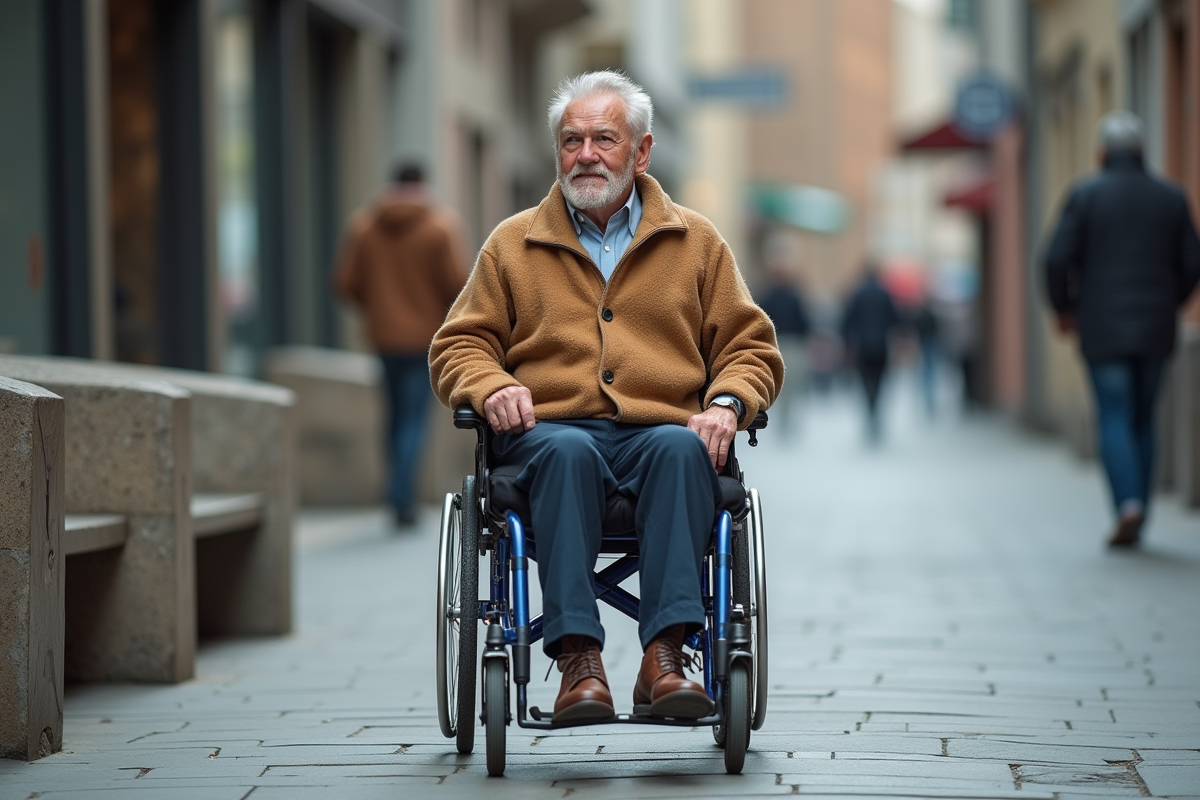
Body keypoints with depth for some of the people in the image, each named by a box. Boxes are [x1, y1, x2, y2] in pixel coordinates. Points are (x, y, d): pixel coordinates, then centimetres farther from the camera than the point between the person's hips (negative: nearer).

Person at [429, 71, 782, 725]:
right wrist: (491, 387, -7)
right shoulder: (512, 244, 19)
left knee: (679, 448, -36)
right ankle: (577, 659, -46)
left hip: (659, 431, 0)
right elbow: (458, 346, 17)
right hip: (550, 429, 0)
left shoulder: (695, 242, 19)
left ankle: (664, 657, -45)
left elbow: (750, 347, 16)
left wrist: (726, 403, -6)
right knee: (565, 451, -37)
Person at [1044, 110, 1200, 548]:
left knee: (1114, 420, 0)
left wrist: (1064, 307, 5)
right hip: (1156, 331, 3)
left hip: (1103, 329, -3)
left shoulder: (1086, 194, -5)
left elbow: (1057, 258, -11)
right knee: (1143, 421, 12)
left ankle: (1128, 504, -21)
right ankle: (1135, 522, 12)